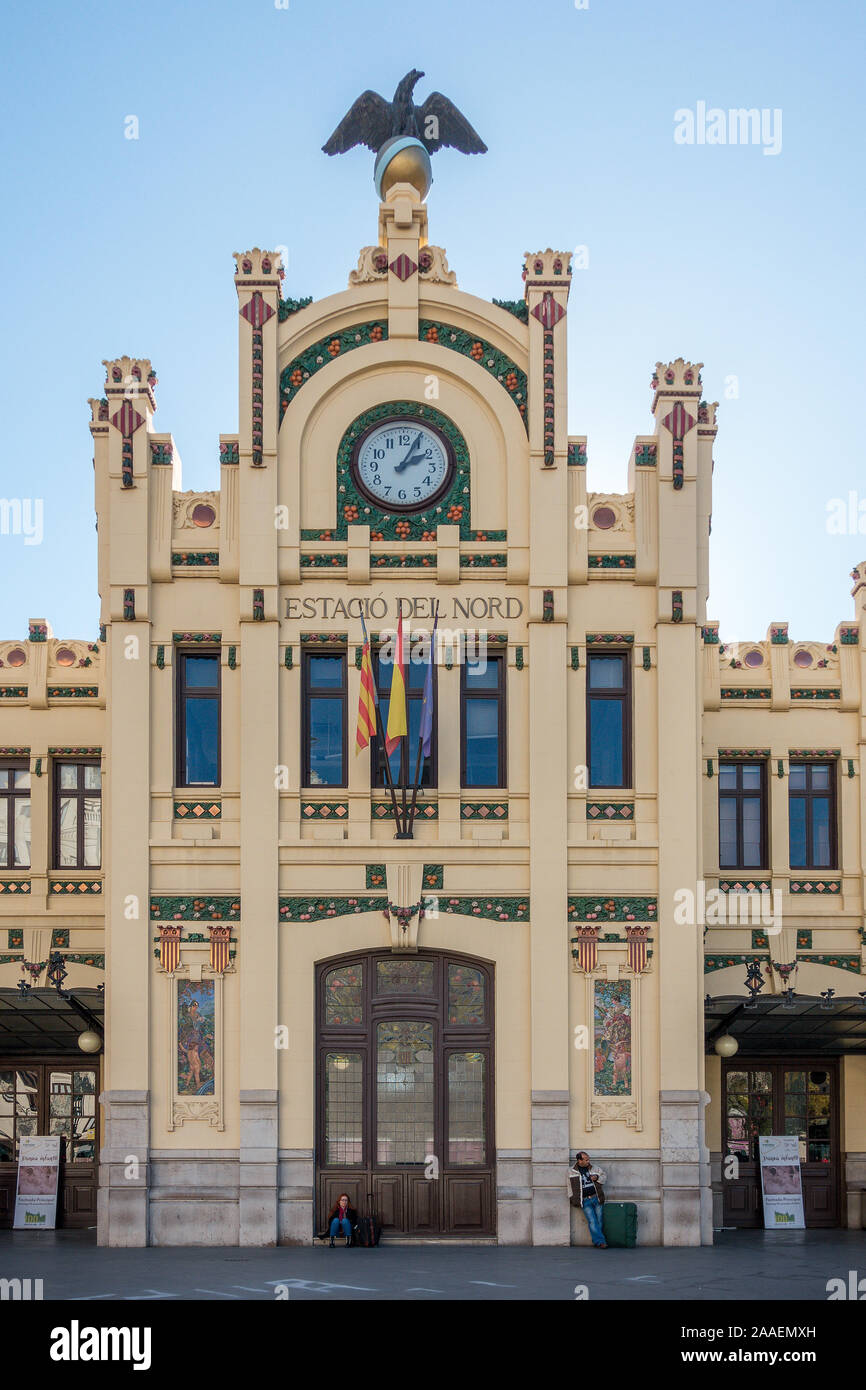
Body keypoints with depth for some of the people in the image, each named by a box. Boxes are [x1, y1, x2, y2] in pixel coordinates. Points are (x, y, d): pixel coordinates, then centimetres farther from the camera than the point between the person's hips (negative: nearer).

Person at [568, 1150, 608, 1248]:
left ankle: (597, 1240, 12)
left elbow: (604, 1176, 16)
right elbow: (570, 1186, 12)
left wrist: (597, 1177, -5)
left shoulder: (594, 1167, 7)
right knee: (592, 1221, -12)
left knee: (599, 1220, -1)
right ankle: (600, 1242, -14)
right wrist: (573, 1199, 8)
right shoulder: (572, 1171, 3)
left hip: (596, 1198, 2)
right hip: (585, 1201, -2)